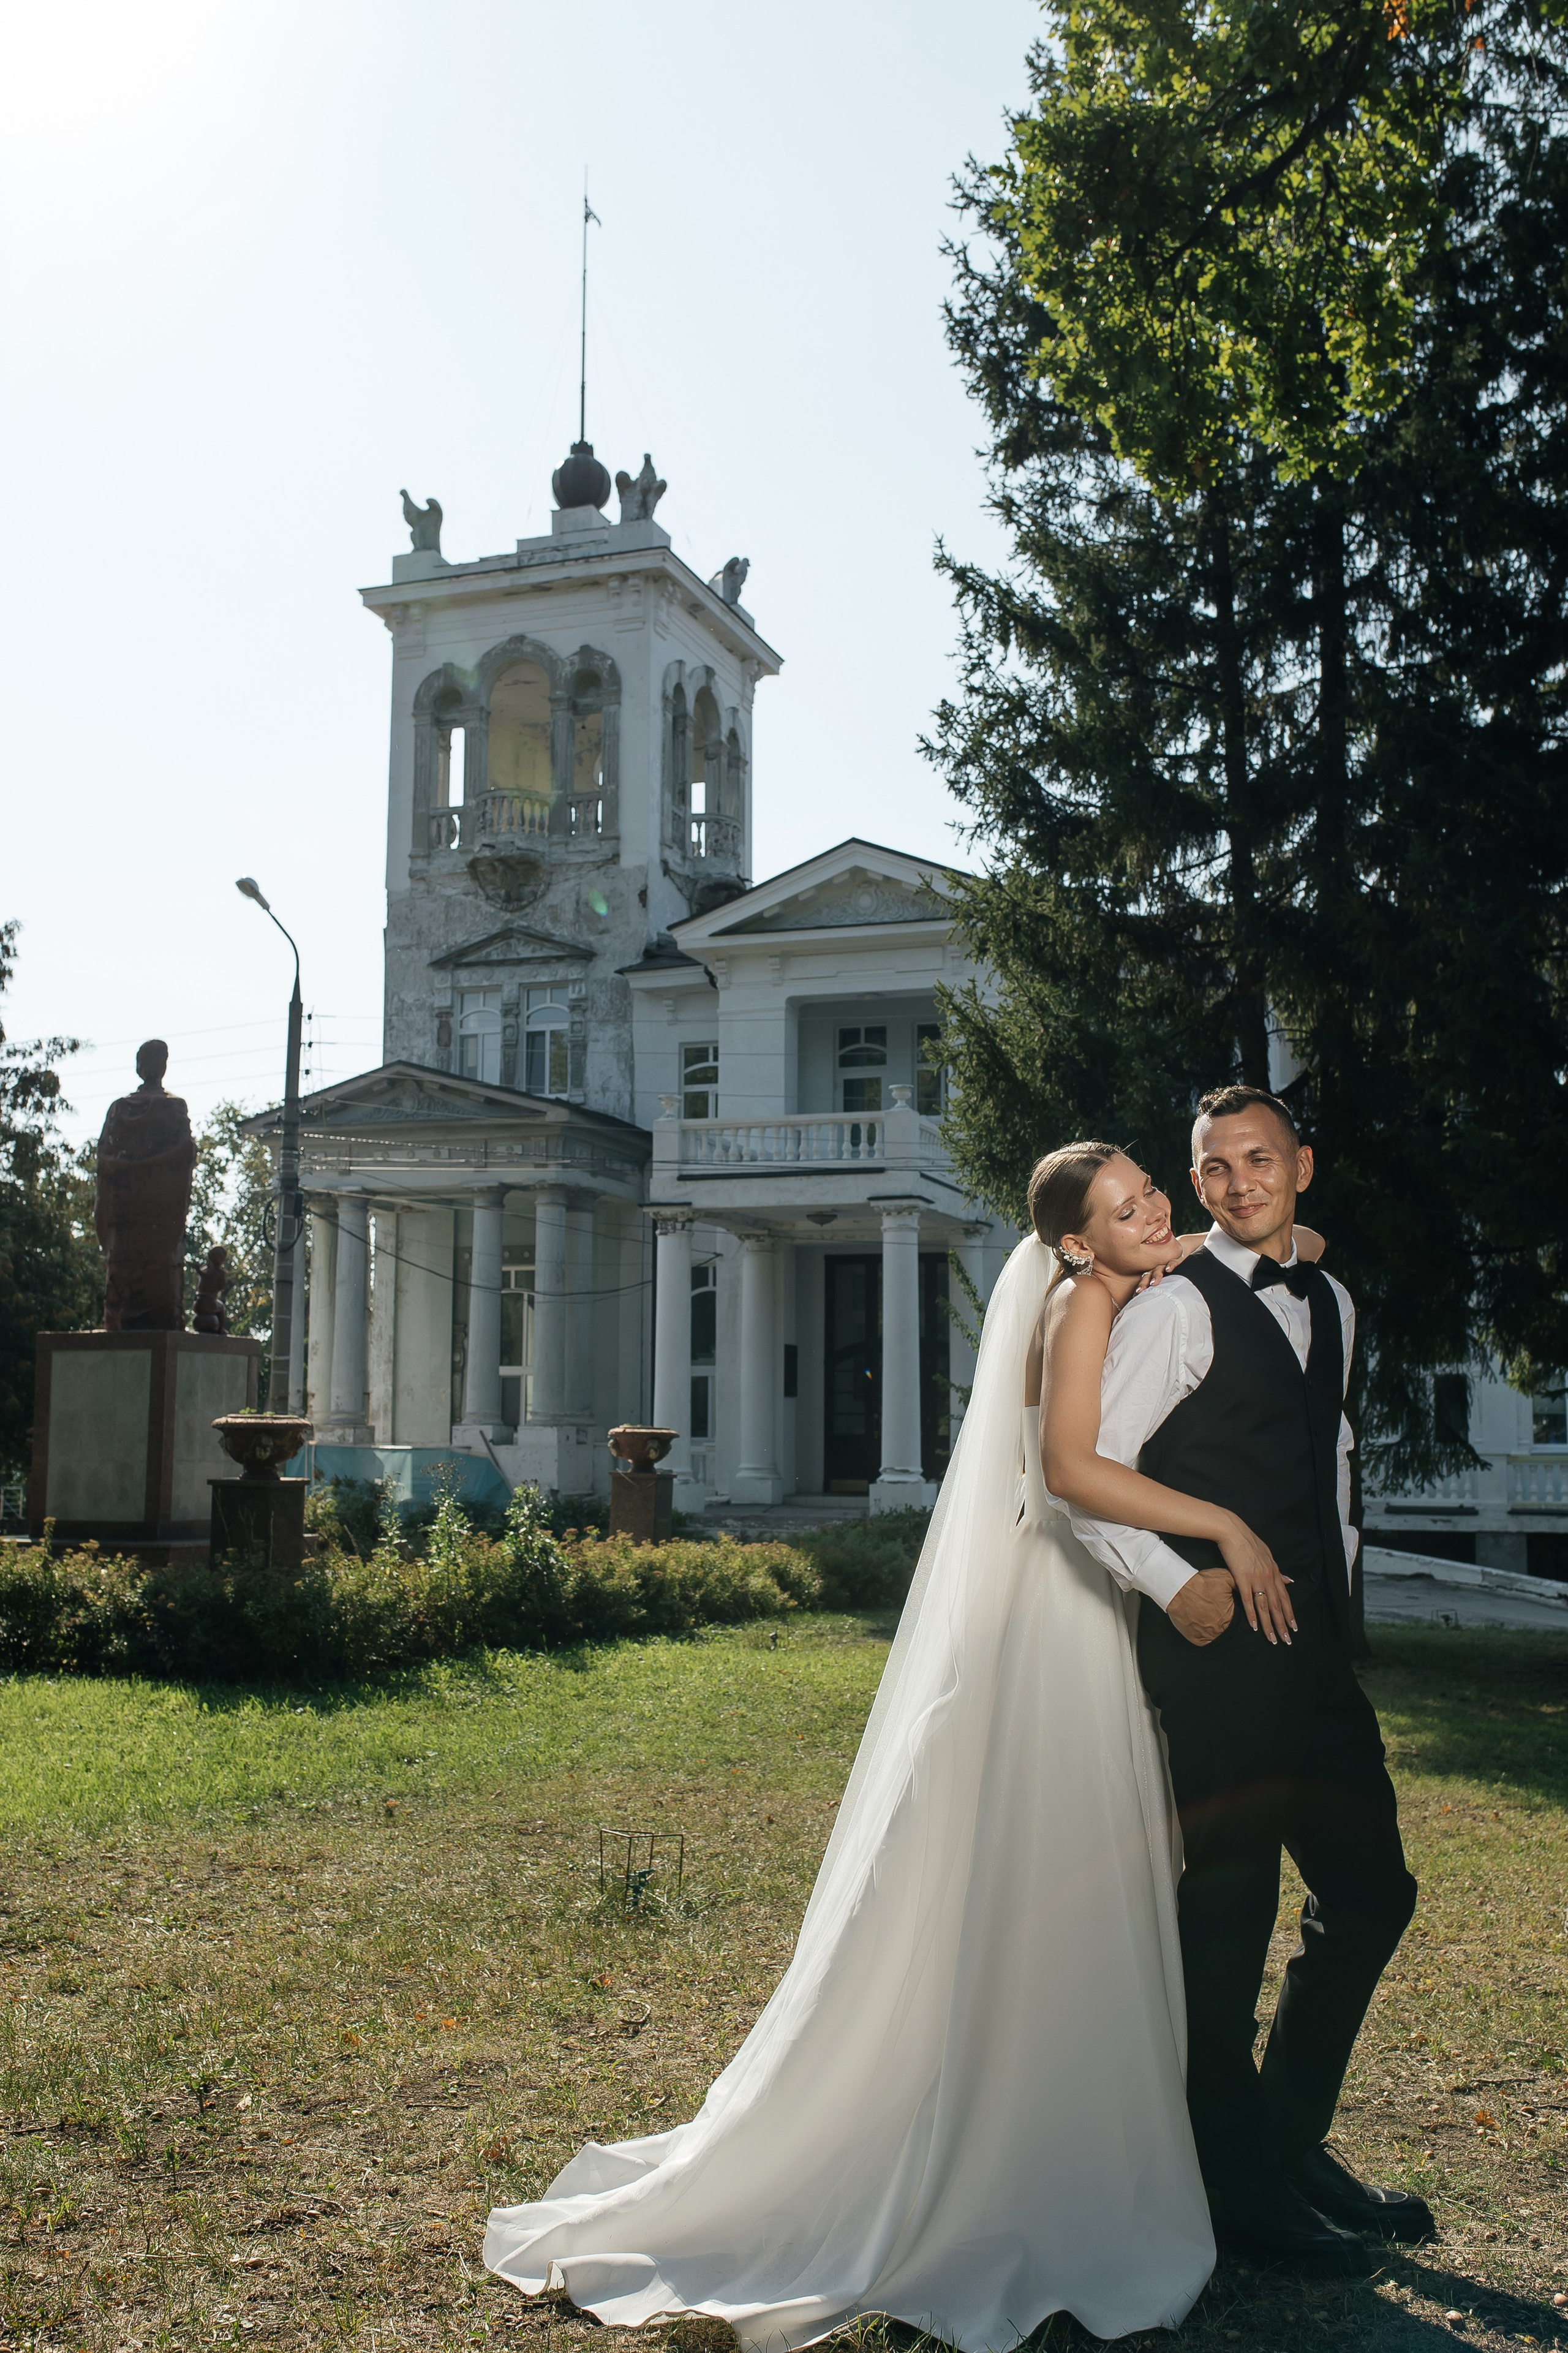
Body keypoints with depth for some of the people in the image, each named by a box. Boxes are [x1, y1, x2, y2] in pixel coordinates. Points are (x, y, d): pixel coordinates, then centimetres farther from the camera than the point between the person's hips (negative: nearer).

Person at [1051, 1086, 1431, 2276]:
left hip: (1319, 1645, 8)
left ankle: (1293, 2139, 32)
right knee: (1230, 1912, 1)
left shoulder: (1333, 1306, 14)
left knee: (1370, 1890, 14)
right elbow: (1082, 1471, -13)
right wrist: (1179, 1587, -17)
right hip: (1218, 1644, -8)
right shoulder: (1177, 1310, -9)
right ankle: (1243, 2188, 17)